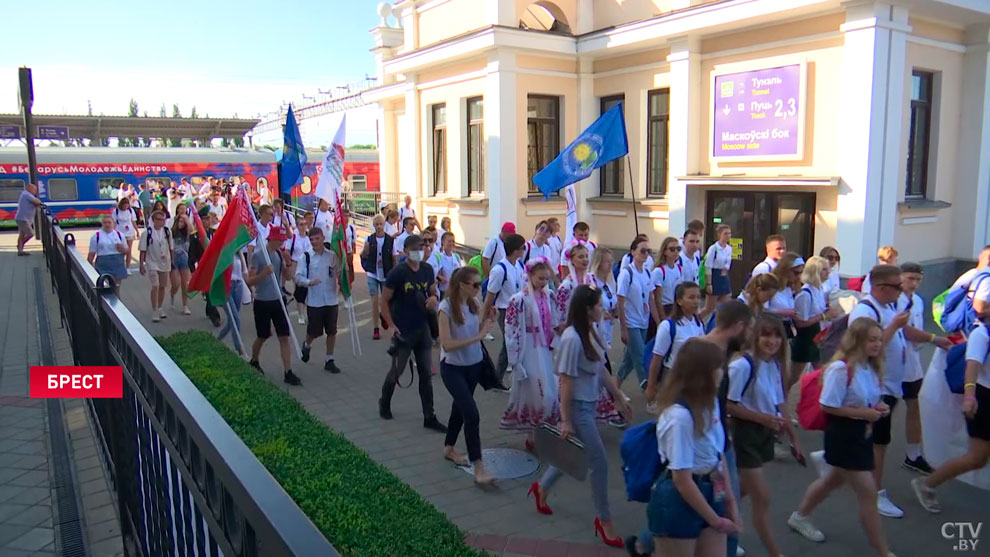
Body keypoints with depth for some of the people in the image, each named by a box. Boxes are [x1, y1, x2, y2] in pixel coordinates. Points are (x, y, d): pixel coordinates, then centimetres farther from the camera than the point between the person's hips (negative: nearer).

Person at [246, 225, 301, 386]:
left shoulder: (279, 253, 5)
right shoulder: (258, 255, -12)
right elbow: (250, 281, -13)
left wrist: (287, 264, -7)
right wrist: (264, 273, -30)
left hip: (277, 301, 5)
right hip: (262, 302, -5)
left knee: (284, 337, -2)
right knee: (262, 337, 11)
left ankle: (288, 373, 0)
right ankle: (254, 362, 39)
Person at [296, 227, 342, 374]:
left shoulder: (333, 255, 1)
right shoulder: (306, 257, -6)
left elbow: (339, 273, 10)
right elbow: (298, 277, -8)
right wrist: (309, 282, -25)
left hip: (331, 300, 2)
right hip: (314, 301, -2)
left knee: (332, 331, 6)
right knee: (314, 332, 7)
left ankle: (329, 360, 19)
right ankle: (307, 345, 41)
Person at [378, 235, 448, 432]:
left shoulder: (427, 270, 3)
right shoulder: (397, 273, -13)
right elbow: (385, 302, -8)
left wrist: (433, 300, -6)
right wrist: (392, 326, -15)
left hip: (422, 329, 5)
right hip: (403, 332, -5)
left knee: (426, 374, 7)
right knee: (396, 371, 9)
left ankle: (429, 417, 14)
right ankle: (384, 403, 37)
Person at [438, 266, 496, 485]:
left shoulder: (475, 303, -3)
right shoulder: (446, 308, -21)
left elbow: (477, 331, 7)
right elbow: (447, 344, -24)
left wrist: (486, 323, -13)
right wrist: (477, 336, -27)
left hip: (474, 364, 7)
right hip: (452, 367, -6)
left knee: (461, 406, 21)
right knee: (472, 414, -13)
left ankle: (449, 448, 43)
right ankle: (478, 467, -6)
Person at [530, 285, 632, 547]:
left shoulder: (591, 333, 2)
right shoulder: (572, 338, -24)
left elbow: (601, 370, 12)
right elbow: (566, 381, -20)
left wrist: (620, 398, 16)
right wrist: (565, 420, -16)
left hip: (590, 405, 9)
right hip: (578, 407, -9)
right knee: (599, 461, 1)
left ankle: (542, 488, 46)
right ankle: (604, 520, 19)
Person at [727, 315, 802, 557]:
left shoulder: (775, 365, 3)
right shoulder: (743, 365, -22)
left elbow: (780, 403, 12)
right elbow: (727, 404, -21)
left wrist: (793, 436, 14)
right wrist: (761, 417, -21)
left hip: (765, 433, 8)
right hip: (745, 434, -8)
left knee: (741, 490, 19)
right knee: (762, 497, 0)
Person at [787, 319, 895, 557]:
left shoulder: (871, 367, 4)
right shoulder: (840, 369, -23)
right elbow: (827, 406, -22)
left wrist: (878, 407, -5)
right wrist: (863, 413, -21)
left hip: (863, 432, 9)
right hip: (843, 435, -9)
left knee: (834, 480, 25)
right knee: (868, 493, -2)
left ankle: (799, 517, 45)